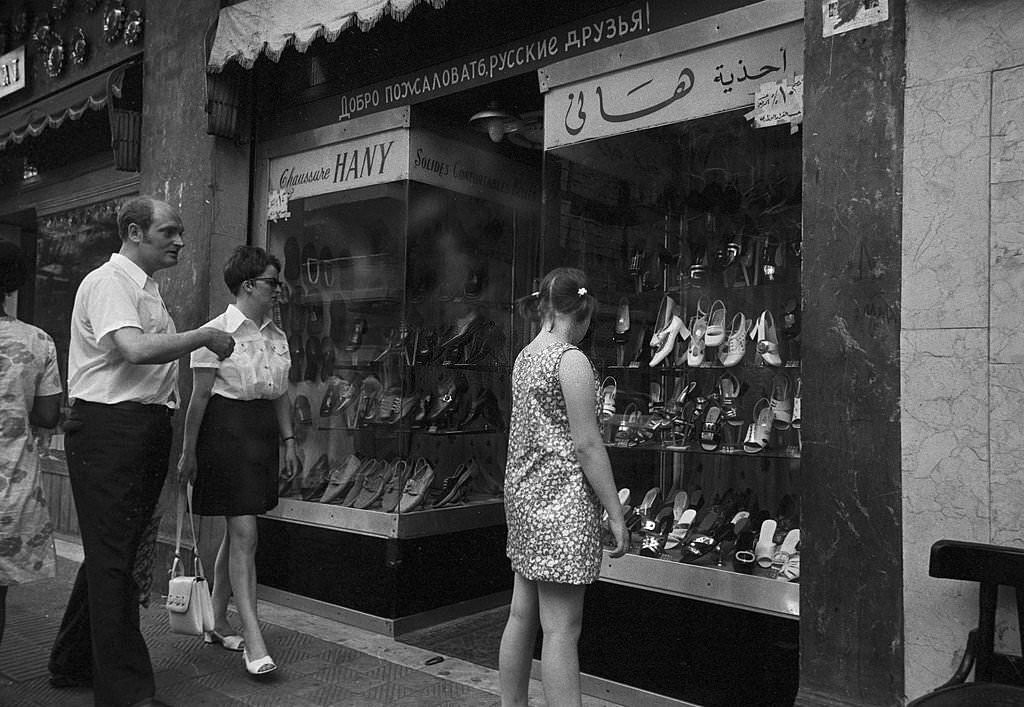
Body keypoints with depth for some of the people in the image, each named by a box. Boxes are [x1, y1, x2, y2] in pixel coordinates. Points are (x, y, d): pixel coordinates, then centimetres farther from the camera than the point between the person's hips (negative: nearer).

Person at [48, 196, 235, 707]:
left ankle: (73, 664, 32)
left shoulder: (148, 289, 20)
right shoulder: (109, 281, -10)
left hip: (147, 428, 10)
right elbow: (134, 349, -27)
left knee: (112, 552, 17)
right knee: (111, 557, -4)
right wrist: (205, 336, -16)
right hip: (108, 427, -10)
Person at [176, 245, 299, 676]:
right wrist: (188, 451, -7)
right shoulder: (216, 333, -9)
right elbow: (199, 398, -8)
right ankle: (253, 640, -6)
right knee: (244, 534, -10)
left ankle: (219, 624, 27)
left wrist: (289, 440, 13)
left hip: (263, 432, 7)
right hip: (226, 430, -7)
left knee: (236, 533, 13)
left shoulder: (277, 336, 11)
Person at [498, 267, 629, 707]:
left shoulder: (524, 357, 11)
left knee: (522, 615, 16)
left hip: (524, 494, 9)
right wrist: (615, 514, -11)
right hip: (562, 501, -8)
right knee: (561, 629, -3)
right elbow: (586, 444, -16)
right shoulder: (571, 360, -13)